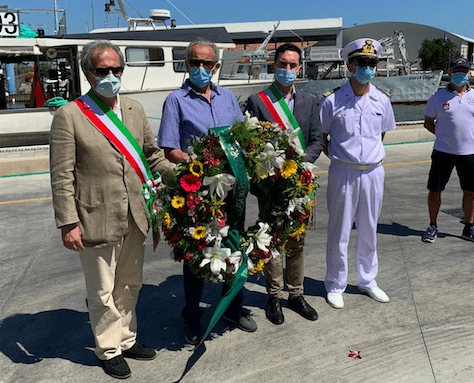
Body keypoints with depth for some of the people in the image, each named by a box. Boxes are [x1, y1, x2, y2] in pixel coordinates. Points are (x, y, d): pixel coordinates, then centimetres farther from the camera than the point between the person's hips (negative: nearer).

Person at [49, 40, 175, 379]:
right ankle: (109, 350, 33)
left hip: (134, 219, 5)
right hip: (96, 221, -5)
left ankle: (126, 340, 40)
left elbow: (152, 154, 16)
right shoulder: (69, 115, -9)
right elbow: (61, 176, -10)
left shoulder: (135, 110, 7)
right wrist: (68, 223, -13)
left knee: (130, 285, 20)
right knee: (103, 292, 11)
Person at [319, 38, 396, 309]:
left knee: (369, 230, 14)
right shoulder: (332, 100, -7)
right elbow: (320, 137, 3)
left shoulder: (382, 100, 5)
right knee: (339, 231, 4)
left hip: (373, 172, 4)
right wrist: (339, 155, -1)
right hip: (343, 172, -3)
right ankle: (335, 285, 21)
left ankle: (367, 280, 32)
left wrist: (371, 154, 10)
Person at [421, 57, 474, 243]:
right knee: (434, 191, 2)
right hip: (443, 152, -2)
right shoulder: (438, 97, 1)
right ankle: (432, 227, 19)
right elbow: (428, 122, 7)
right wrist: (445, 136, -2)